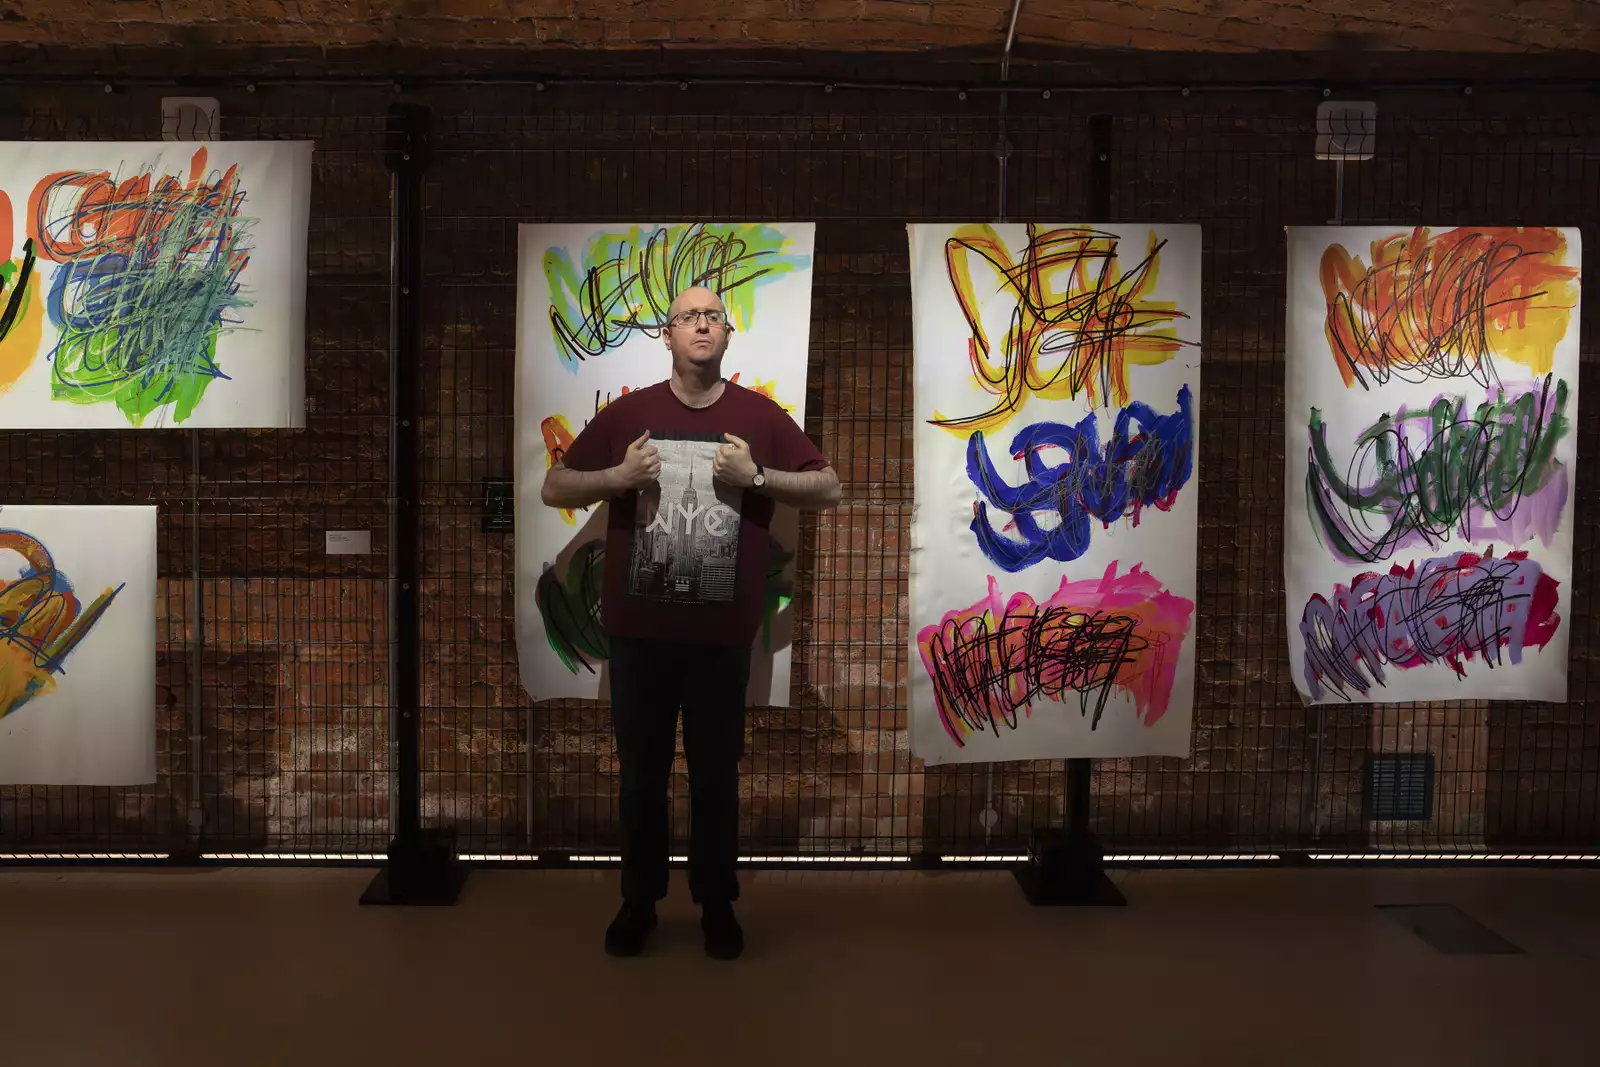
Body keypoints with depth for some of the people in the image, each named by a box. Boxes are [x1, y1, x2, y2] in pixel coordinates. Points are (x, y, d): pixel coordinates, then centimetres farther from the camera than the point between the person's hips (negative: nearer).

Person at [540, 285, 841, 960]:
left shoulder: (760, 416, 2)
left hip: (723, 636, 0)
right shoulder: (627, 413, 2)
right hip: (638, 632, 1)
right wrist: (619, 476, -12)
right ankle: (639, 900, 28)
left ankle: (717, 904, 27)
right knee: (641, 772, 12)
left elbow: (829, 490, 3)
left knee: (716, 776, 10)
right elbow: (553, 489, 6)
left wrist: (756, 476, -12)